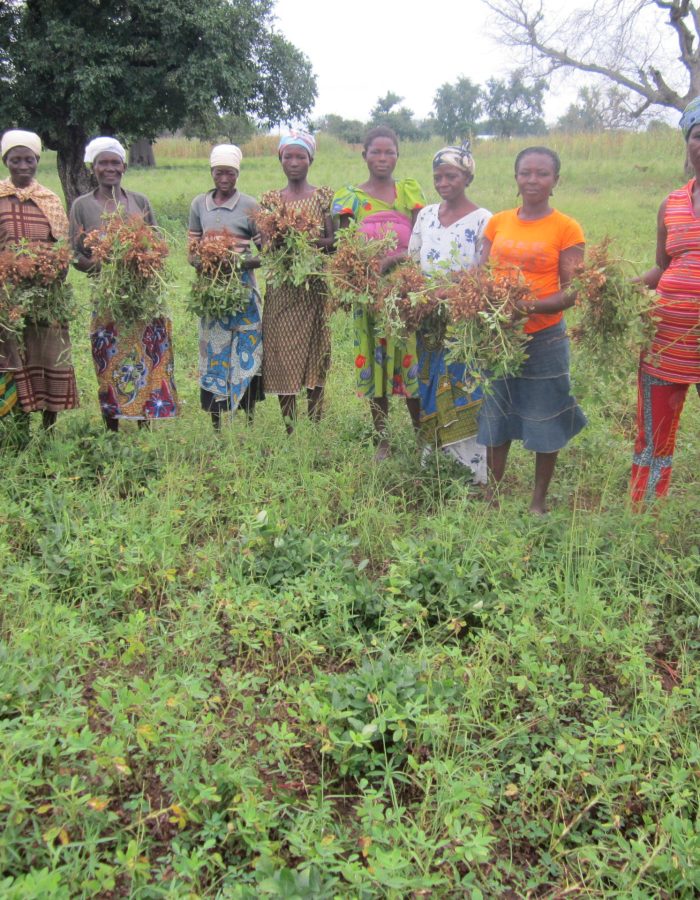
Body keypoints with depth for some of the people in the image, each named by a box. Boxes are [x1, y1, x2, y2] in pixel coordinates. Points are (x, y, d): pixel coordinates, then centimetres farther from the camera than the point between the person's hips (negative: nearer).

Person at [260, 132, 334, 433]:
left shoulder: (325, 196, 4)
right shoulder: (269, 199, 9)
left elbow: (333, 241, -3)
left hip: (314, 287, -1)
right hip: (281, 289, 1)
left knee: (315, 354, 2)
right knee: (282, 354, 1)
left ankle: (315, 425, 13)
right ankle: (288, 429, 10)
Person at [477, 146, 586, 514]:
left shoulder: (567, 229, -5)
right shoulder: (498, 222, 7)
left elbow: (571, 292, -9)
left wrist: (531, 306, -26)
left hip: (544, 337, -3)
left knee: (545, 422, 6)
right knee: (495, 418, 14)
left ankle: (539, 501, 23)